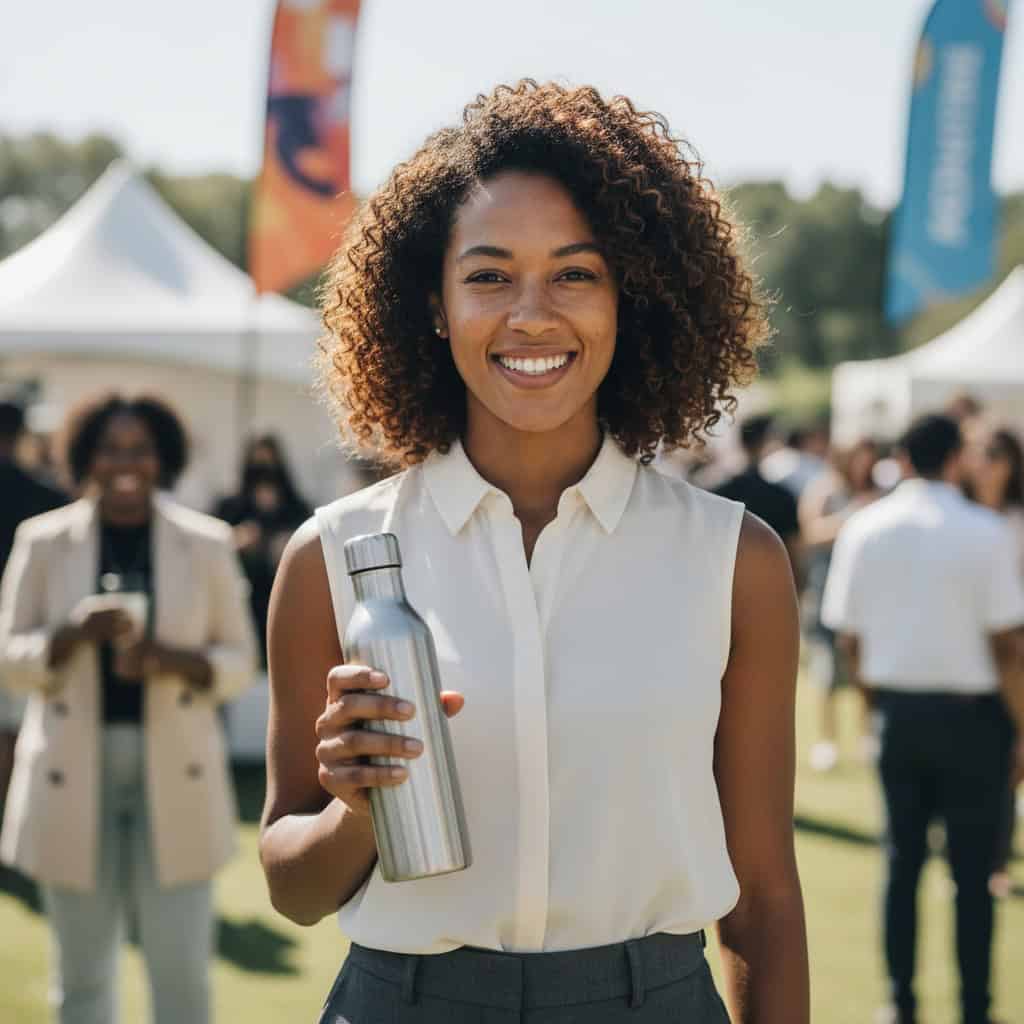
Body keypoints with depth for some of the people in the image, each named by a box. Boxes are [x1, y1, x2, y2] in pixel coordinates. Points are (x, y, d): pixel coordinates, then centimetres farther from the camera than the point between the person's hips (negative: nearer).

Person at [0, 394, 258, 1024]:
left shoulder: (207, 544, 2)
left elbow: (240, 660, 4)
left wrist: (174, 658, -16)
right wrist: (74, 631, -18)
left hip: (174, 777, 0)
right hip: (74, 779, 1)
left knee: (182, 967, -2)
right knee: (82, 971, 7)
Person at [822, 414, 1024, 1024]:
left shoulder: (863, 530, 0)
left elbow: (850, 636, 4)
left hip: (896, 707, 4)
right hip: (968, 710, -3)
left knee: (902, 859, 13)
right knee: (972, 870, 5)